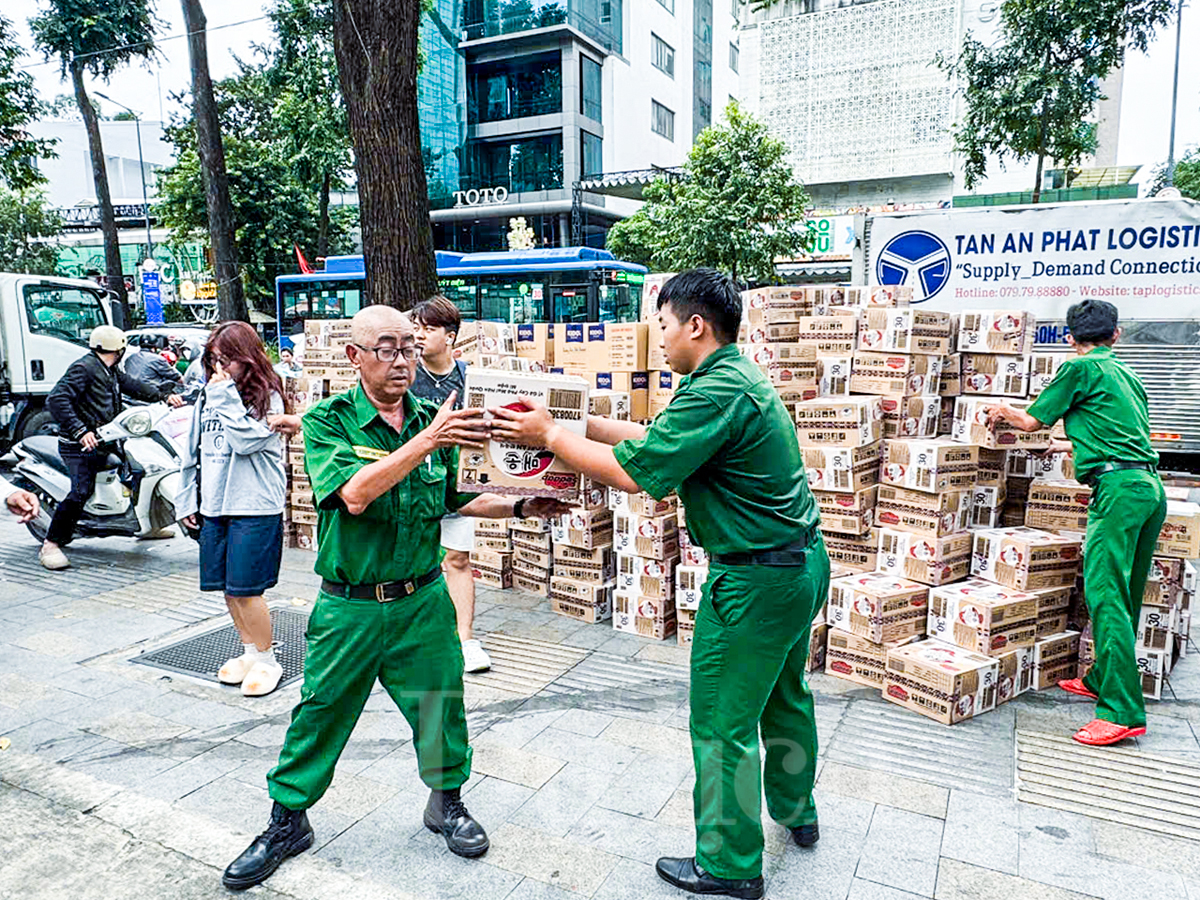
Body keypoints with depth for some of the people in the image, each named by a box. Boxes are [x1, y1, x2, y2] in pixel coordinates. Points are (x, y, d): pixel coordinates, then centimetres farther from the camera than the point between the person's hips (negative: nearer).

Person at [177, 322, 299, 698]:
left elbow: (246, 441, -20)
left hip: (255, 508, -7)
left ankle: (266, 659, 12)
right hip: (214, 507, 7)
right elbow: (193, 451, 18)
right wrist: (187, 500, 17)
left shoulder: (267, 397, -6)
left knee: (245, 590, -5)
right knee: (227, 589, 12)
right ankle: (250, 651, 29)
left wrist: (225, 396, -15)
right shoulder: (206, 399, 13)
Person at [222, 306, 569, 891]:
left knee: (440, 705, 13)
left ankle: (447, 802, 40)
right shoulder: (327, 421, -10)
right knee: (321, 713, 11)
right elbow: (354, 493, -27)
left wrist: (518, 507, -4)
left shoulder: (433, 420, 1)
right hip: (349, 607, -2)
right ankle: (288, 821, 34)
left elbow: (457, 499, 10)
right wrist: (426, 441, -35)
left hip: (422, 601, 3)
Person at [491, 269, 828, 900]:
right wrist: (580, 423, 7)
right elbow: (660, 437, 12)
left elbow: (634, 470, -25)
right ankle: (796, 812, 48)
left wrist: (551, 436, -13)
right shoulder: (739, 376, 8)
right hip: (802, 562, 11)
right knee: (783, 694, 27)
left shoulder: (717, 392, -24)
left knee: (721, 723, 6)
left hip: (757, 579, -10)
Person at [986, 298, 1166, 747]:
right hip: (1151, 485, 9)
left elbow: (1033, 421, 5)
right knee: (1124, 595, 16)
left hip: (1119, 487, -9)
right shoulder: (1128, 374, 23)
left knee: (1104, 595, -11)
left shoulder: (1079, 368, -1)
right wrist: (1076, 440, 50)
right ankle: (1102, 680, 29)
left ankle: (1122, 711, -13)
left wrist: (1004, 412, 26)